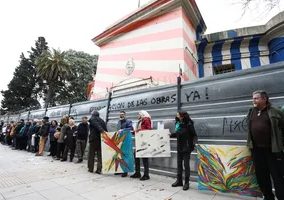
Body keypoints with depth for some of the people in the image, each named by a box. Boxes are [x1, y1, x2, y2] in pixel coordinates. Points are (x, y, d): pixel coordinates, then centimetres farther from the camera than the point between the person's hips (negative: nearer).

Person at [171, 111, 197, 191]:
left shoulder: (189, 124, -16)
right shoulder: (178, 123, 0)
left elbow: (194, 135, -12)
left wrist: (194, 143, -27)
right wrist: (170, 135, 18)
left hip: (186, 148, -6)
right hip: (179, 148, 6)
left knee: (186, 165, 5)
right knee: (179, 164, 15)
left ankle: (186, 183, 21)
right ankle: (179, 181, 30)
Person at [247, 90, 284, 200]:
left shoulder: (275, 112, -6)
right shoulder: (251, 112, 8)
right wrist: (250, 144, 18)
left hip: (273, 150, -5)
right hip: (257, 149, 5)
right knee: (261, 176, 15)